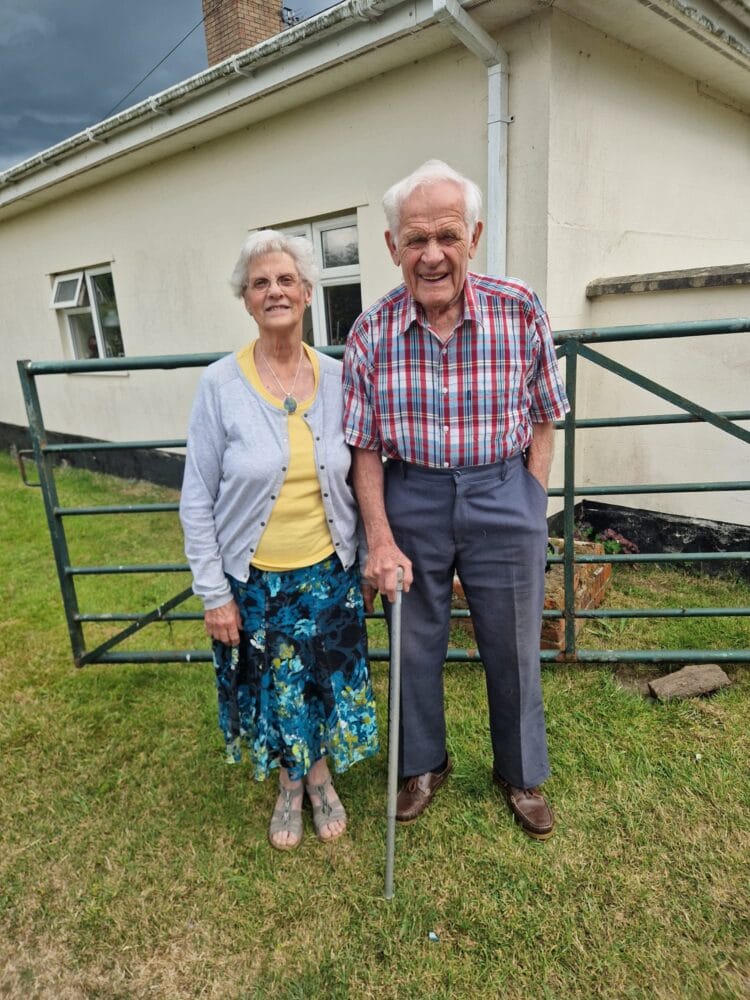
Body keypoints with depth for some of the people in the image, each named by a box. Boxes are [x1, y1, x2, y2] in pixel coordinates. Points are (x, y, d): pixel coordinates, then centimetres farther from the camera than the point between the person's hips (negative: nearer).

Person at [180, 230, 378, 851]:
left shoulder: (337, 378, -4)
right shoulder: (221, 384, -11)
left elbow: (354, 477, 4)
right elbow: (197, 501, -8)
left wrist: (368, 556, 5)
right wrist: (214, 594, -8)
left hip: (328, 572, 2)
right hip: (253, 579, -1)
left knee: (328, 680, 17)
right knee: (272, 686, 17)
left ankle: (321, 777, 47)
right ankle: (289, 784, 46)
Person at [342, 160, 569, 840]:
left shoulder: (519, 310, -9)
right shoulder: (372, 333, -7)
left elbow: (542, 421, 0)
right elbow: (365, 447, -4)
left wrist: (528, 509, -4)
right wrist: (381, 540, -9)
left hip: (503, 493, 0)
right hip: (410, 498, 1)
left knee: (514, 649, 14)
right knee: (415, 645, 16)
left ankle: (522, 774, 41)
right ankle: (424, 765, 43)